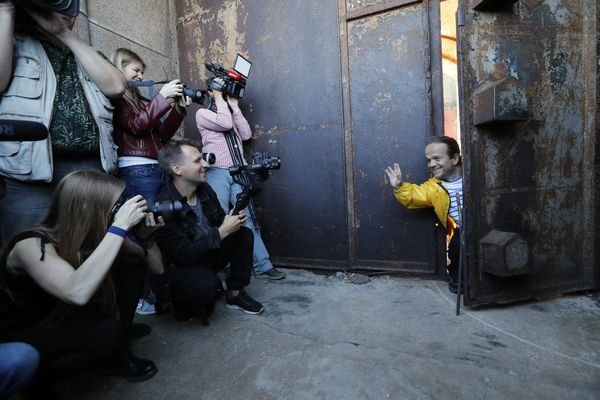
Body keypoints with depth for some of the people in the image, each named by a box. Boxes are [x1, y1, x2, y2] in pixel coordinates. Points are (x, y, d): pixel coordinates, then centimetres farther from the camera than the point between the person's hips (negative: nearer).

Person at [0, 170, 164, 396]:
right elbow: (78, 293, -49)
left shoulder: (96, 235, -14)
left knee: (130, 282, -12)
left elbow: (157, 268, -9)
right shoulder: (32, 245, -30)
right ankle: (39, 376, 1)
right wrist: (120, 226, -44)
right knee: (108, 332, -28)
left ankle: (115, 353, 7)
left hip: (65, 318, 6)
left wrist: (146, 235, -28)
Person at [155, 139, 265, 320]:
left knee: (244, 234, -9)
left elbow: (221, 219, 8)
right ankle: (184, 302, 2)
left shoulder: (204, 188, -5)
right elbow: (184, 255, -29)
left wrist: (235, 219, -17)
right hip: (180, 266, -7)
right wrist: (222, 232, -29)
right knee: (207, 285, -36)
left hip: (208, 253, 8)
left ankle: (235, 294, 5)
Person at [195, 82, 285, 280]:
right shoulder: (203, 113, 6)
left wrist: (235, 107, 8)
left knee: (248, 219, 2)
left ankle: (262, 266, 5)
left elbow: (246, 135, 8)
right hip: (217, 173, -5)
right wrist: (219, 97, 0)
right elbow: (225, 124, -13)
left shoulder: (231, 113, 24)